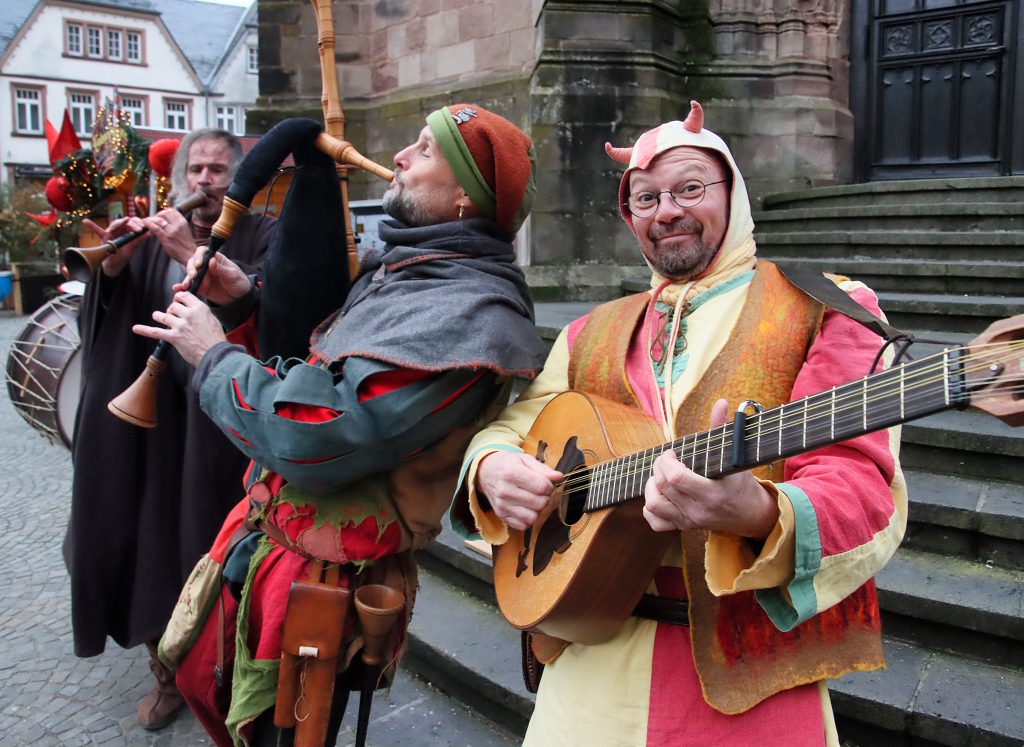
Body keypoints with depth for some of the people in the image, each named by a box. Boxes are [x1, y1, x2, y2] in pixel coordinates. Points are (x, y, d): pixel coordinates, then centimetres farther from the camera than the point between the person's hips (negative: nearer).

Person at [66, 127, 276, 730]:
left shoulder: (263, 236, 0)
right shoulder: (155, 235, 11)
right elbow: (100, 319, 5)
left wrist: (195, 254, -22)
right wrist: (114, 266, -13)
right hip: (155, 419, 3)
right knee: (155, 538, 6)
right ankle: (169, 671, 26)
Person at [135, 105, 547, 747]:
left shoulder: (467, 314, -27)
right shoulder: (396, 266, 5)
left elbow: (317, 437, -32)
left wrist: (215, 353, -16)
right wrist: (244, 299, 6)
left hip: (315, 575, -9)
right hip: (260, 527, 9)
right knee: (202, 681, 28)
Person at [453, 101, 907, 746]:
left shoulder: (825, 310, -3)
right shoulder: (592, 335, 11)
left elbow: (865, 489, -13)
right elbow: (511, 426, 14)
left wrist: (756, 513, -34)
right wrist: (492, 470, -10)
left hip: (746, 676, -3)